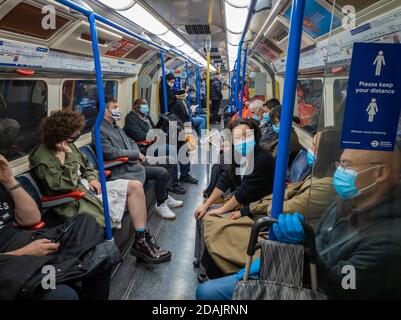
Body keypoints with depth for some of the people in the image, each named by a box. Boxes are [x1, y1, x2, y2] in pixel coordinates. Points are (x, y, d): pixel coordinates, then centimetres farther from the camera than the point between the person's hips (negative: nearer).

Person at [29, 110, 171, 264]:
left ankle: (142, 240, -3)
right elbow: (65, 185, -26)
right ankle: (140, 243, -1)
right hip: (77, 200, -9)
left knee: (135, 186, -5)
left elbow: (86, 164, 20)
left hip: (87, 187, 9)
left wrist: (92, 178, 1)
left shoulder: (67, 146, 7)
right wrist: (70, 156, -24)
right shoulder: (43, 159, -18)